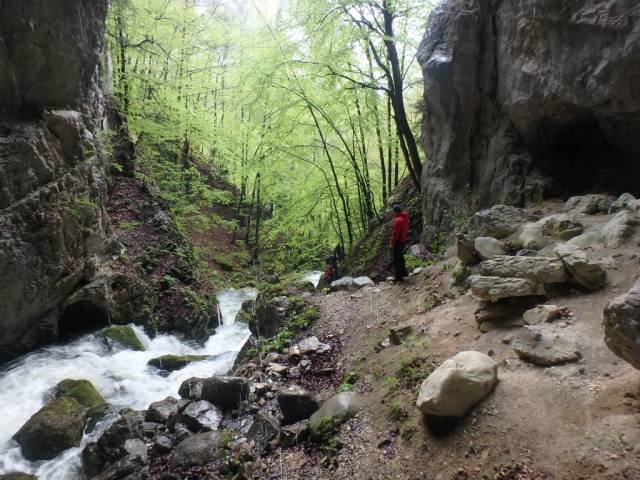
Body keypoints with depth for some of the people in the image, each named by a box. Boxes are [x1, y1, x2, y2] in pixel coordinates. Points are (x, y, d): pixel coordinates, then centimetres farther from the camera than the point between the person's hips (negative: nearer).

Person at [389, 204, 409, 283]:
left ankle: (399, 277, 7)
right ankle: (403, 272, 37)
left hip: (399, 241, -10)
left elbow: (395, 233, -23)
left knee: (397, 259, 1)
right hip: (404, 240, 10)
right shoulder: (405, 217, 4)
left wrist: (392, 243, -15)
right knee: (400, 256, 24)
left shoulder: (398, 220, -26)